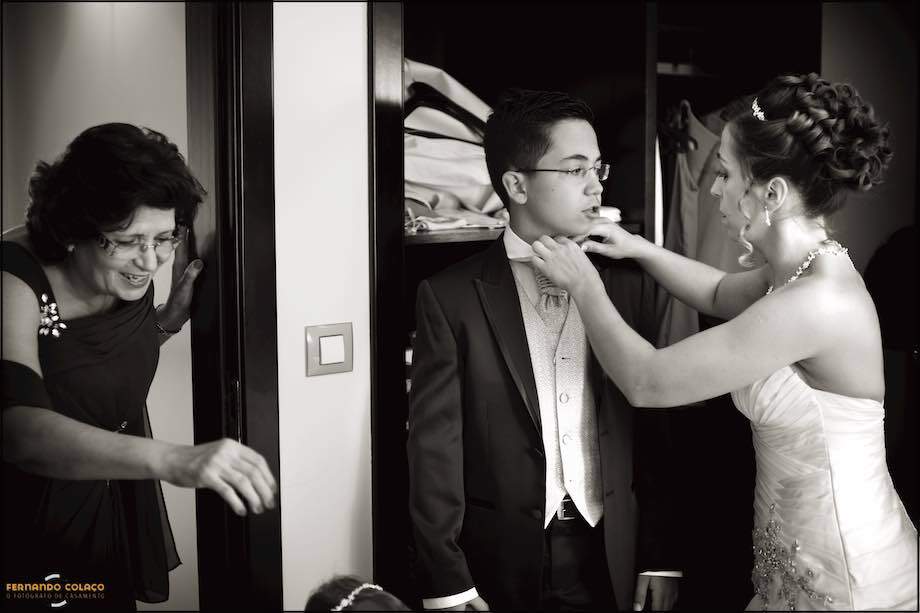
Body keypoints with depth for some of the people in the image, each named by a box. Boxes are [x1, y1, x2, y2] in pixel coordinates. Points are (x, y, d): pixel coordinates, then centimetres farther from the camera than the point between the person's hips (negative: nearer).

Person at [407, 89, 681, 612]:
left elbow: (652, 431, 3)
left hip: (612, 563, 3)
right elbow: (435, 448, -8)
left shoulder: (629, 285, 2)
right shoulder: (451, 297, -7)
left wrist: (660, 557, 1)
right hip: (502, 566, -2)